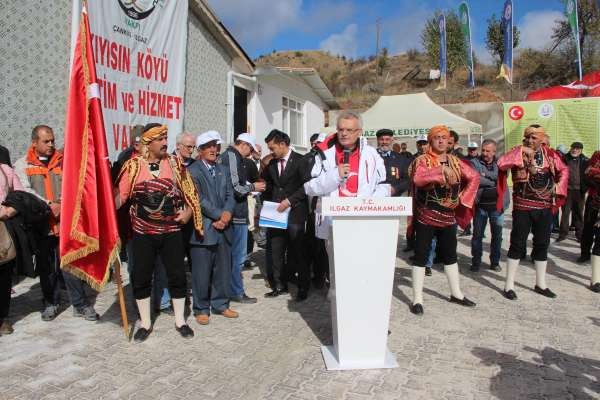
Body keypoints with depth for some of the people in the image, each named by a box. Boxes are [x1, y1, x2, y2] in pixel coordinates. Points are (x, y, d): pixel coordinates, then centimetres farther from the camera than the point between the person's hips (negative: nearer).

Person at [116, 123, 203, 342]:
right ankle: (145, 322, 26)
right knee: (141, 277, 8)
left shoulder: (175, 163, 1)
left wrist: (188, 211, -7)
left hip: (171, 231, 1)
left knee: (177, 275, 7)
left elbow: (189, 191, 6)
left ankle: (180, 320, 24)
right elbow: (121, 195, -9)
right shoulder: (134, 165, -5)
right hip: (143, 233, -1)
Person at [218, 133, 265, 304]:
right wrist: (252, 187, -6)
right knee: (238, 255, -1)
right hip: (237, 213, -10)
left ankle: (230, 289, 25)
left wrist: (247, 189, 16)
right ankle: (237, 292, 8)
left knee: (230, 254, 15)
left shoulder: (224, 156, 16)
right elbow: (235, 187, -21)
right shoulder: (233, 156, -14)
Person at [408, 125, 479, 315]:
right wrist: (440, 171, -35)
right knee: (421, 256, -2)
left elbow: (474, 177, 13)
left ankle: (456, 293, 30)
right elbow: (417, 179, -28)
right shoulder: (422, 160, -8)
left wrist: (464, 197, 3)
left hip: (448, 216, 6)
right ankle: (417, 299, 4)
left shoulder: (455, 161, 8)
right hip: (426, 216, -5)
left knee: (450, 255, 16)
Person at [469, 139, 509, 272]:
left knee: (497, 235, 10)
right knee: (477, 235, 6)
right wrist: (494, 182, -11)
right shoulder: (475, 162, -1)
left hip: (497, 205, 2)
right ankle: (476, 262, 19)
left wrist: (484, 175, -15)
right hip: (480, 205, -1)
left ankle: (495, 262, 24)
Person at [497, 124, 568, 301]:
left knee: (542, 245, 12)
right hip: (523, 207, -4)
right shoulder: (519, 152, -6)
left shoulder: (550, 154, 5)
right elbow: (501, 164, -23)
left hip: (545, 207, 4)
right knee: (518, 244, -2)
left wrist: (558, 187, 4)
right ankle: (509, 285, 8)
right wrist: (521, 152, -24)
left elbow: (564, 170, 18)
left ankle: (541, 284, 26)